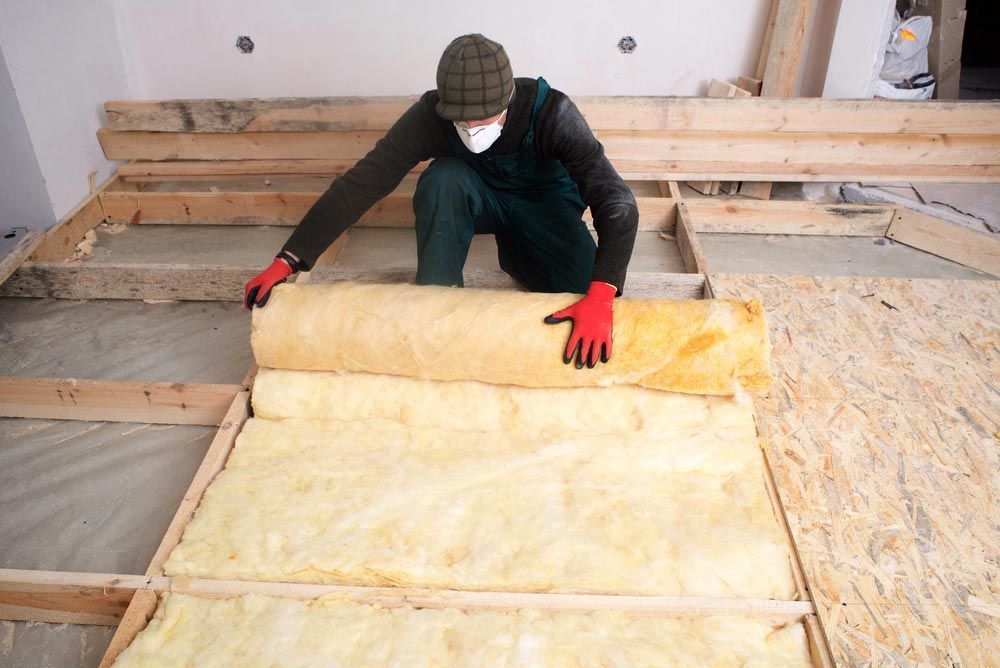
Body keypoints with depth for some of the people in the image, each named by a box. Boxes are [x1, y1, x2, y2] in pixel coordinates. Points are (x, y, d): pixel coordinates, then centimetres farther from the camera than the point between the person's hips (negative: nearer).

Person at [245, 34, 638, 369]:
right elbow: (361, 184, -29)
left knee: (584, 289, -24)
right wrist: (286, 261, -35)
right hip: (479, 200, 0)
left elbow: (616, 202, -39)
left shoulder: (552, 112, -33)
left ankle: (514, 254, 6)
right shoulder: (431, 115, -28)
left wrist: (600, 296, -55)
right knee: (442, 177, -35)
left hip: (544, 203, 0)